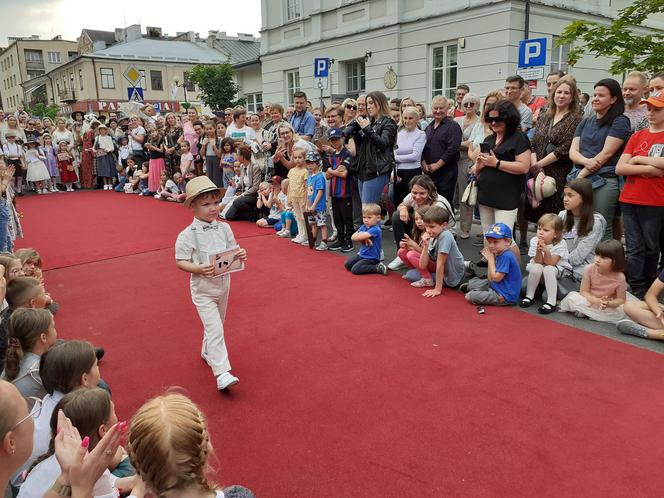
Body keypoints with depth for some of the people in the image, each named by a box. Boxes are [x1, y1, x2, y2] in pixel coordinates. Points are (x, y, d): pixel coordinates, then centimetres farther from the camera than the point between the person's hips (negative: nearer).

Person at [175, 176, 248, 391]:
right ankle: (222, 373, -8)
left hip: (223, 285, 6)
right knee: (214, 330, -11)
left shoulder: (224, 228, -2)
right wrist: (199, 269, -29)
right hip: (203, 290, -6)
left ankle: (207, 352, 49)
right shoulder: (187, 235, -16)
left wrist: (240, 254, -15)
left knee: (216, 325, 23)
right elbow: (180, 261, -13)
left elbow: (232, 251, 7)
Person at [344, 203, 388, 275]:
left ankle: (377, 268, -9)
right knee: (347, 264, 7)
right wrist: (364, 239, -21)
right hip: (362, 254, 8)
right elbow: (353, 237, -6)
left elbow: (359, 237, -28)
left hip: (371, 258, -8)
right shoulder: (363, 227, 3)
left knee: (355, 269, -18)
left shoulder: (376, 230, -23)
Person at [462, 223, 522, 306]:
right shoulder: (499, 254, 6)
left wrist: (490, 259, -14)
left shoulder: (506, 256, -24)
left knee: (469, 296, -13)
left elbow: (496, 278, -22)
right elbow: (490, 279, 6)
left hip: (504, 296, -10)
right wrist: (490, 258, -1)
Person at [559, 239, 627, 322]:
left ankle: (585, 312, -19)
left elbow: (621, 299, -10)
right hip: (590, 301, -2)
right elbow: (583, 291, -14)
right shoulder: (589, 269, -17)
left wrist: (609, 304, -32)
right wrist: (597, 301, -31)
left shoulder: (620, 277, -18)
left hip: (609, 307, 2)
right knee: (572, 296, -28)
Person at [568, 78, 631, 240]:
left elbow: (606, 154, -8)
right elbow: (572, 151, 9)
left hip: (604, 181, -5)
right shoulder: (585, 122, 19)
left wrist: (582, 174, -10)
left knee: (602, 230, -6)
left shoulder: (620, 122, 1)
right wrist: (586, 161, -12)